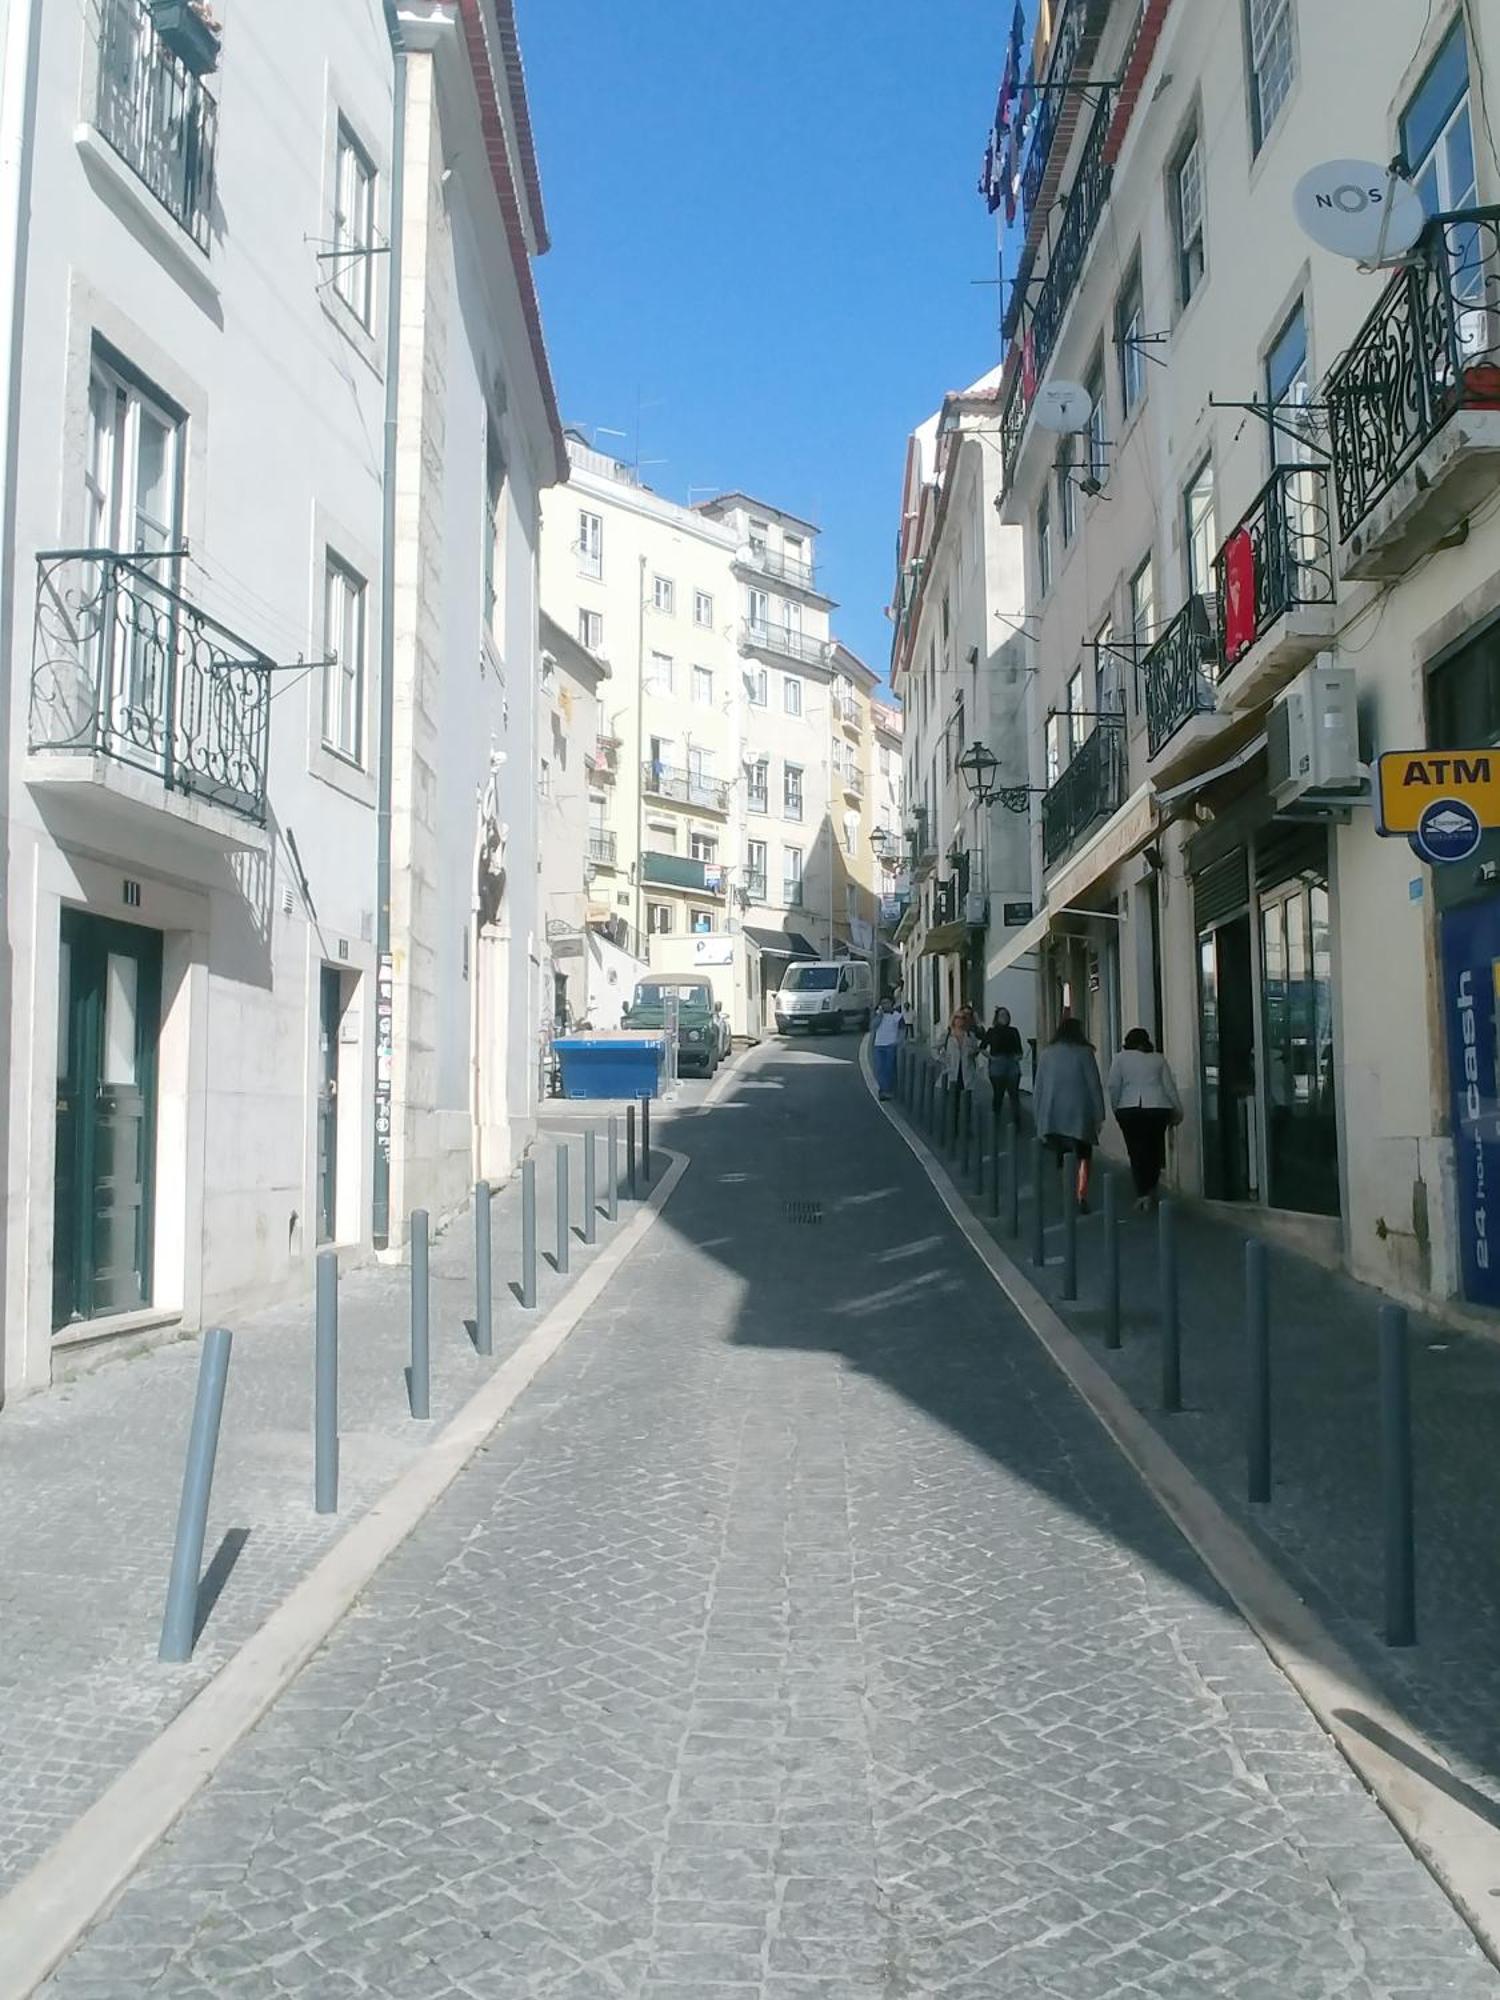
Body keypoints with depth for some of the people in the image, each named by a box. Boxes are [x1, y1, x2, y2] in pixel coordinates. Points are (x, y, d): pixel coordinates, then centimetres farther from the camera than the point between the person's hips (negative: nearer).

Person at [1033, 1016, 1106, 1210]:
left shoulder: (1047, 1054, 6)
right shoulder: (1084, 1053, -4)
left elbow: (1039, 1087, 8)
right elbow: (1094, 1085, -4)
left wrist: (1039, 1116, 14)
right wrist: (1099, 1115, 1)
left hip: (1052, 1117, 3)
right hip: (1079, 1115, -3)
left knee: (1061, 1158, 10)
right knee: (1083, 1157, 3)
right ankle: (1082, 1193, -15)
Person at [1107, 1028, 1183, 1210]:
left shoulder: (1121, 1058, 6)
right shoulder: (1158, 1059, 11)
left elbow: (1113, 1086, -1)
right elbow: (1169, 1087, 8)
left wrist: (1116, 1108, 8)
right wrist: (1178, 1111, 12)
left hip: (1129, 1109, -1)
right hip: (1157, 1108, 1)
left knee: (1137, 1152, 1)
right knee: (1154, 1149, 14)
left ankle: (1142, 1194, -6)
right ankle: (1151, 1189, 19)